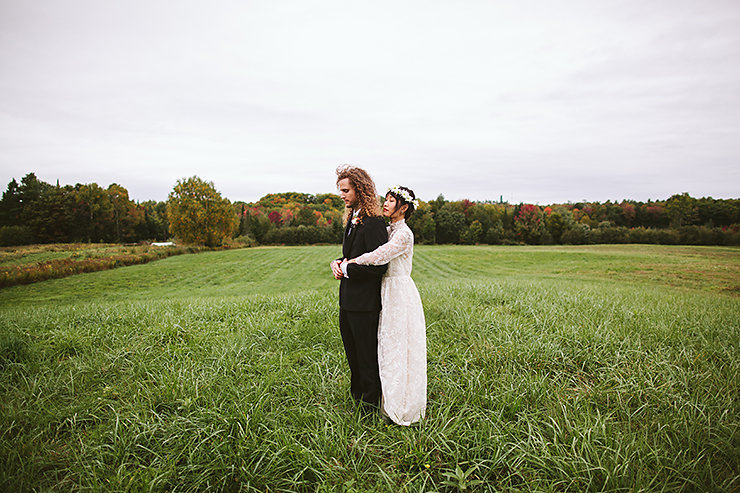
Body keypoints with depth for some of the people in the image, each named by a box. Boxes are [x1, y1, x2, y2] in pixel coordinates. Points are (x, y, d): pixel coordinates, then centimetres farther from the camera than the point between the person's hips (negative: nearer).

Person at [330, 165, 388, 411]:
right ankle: (358, 397, 39)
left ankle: (370, 406, 25)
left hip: (364, 303, -9)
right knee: (353, 355, 22)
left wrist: (346, 269, -15)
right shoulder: (352, 219, 11)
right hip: (347, 301, 10)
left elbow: (378, 266, -24)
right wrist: (338, 263, 0)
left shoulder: (373, 223, -19)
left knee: (367, 357, 7)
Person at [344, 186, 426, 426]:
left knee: (398, 348, 0)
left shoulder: (404, 233, -15)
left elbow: (380, 256, -28)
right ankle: (390, 400, 29)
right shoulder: (388, 230, 13)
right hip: (388, 291, 9)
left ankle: (402, 407, 15)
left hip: (400, 293, -9)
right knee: (388, 347, 15)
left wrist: (352, 261, -14)